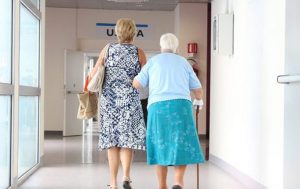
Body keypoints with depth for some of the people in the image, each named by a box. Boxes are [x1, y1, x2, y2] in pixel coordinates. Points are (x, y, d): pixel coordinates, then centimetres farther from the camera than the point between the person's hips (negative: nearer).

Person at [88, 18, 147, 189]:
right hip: (130, 100, -2)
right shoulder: (139, 52, -1)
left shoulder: (107, 49, 3)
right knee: (128, 138, 4)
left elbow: (93, 74, 6)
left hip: (109, 100, 2)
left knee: (112, 140, 8)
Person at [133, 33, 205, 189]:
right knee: (182, 147, 4)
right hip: (181, 105, 0)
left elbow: (136, 84, 10)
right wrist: (198, 100, 43)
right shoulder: (183, 62, 18)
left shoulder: (153, 61, 15)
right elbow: (197, 89, 20)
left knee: (161, 147, 12)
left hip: (158, 107, 1)